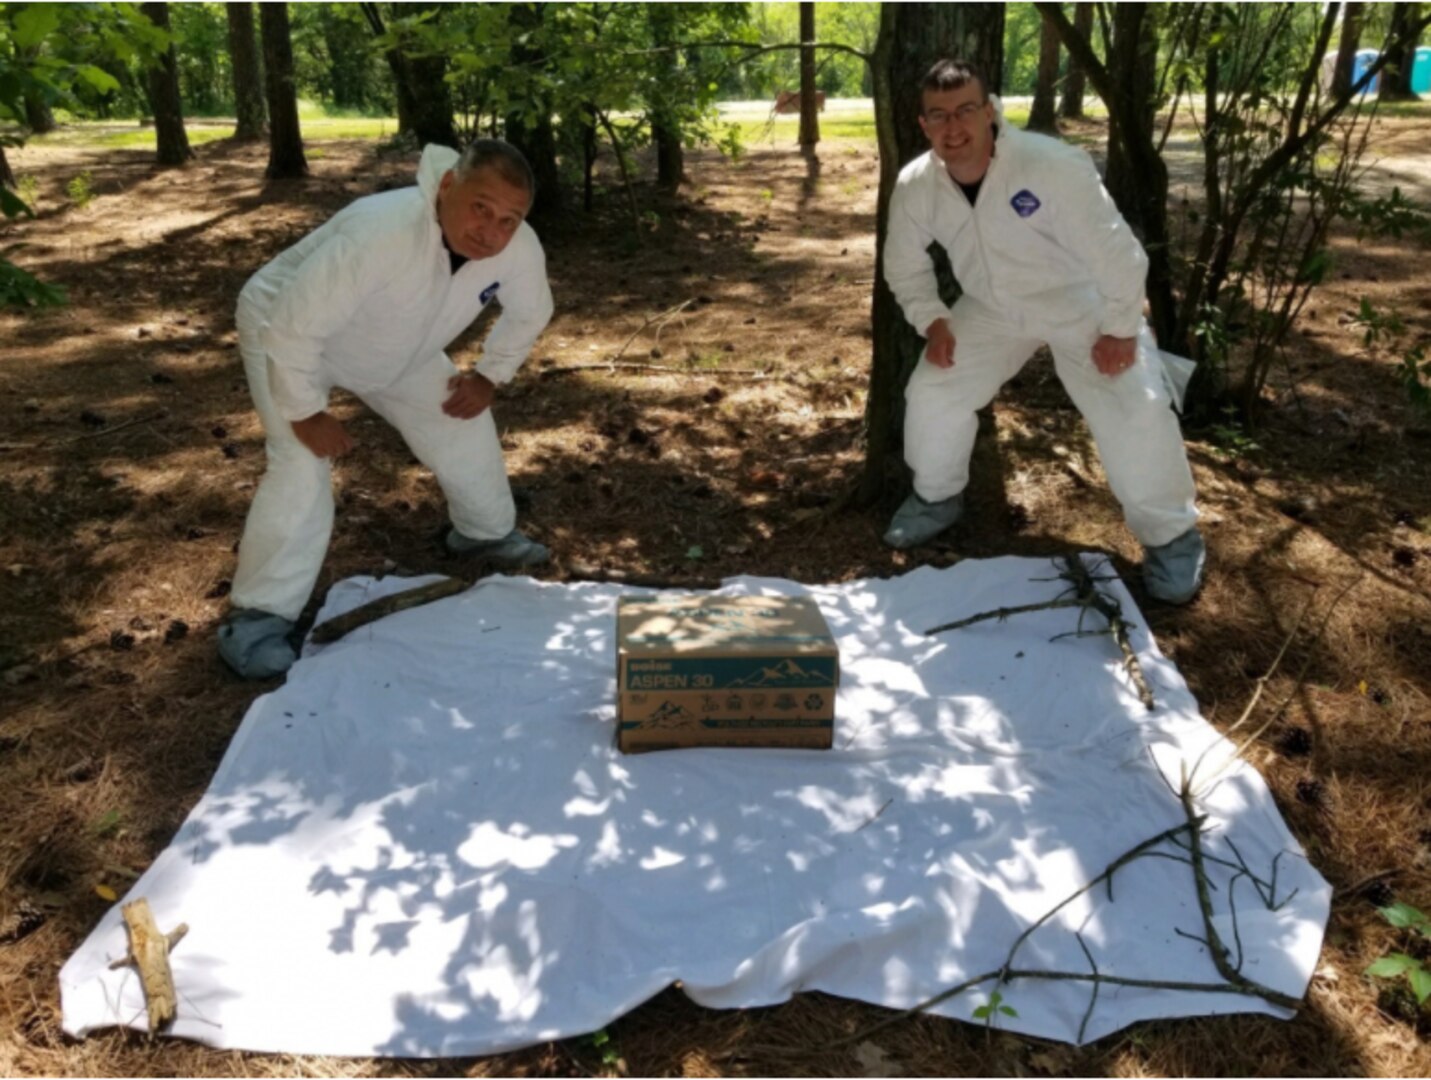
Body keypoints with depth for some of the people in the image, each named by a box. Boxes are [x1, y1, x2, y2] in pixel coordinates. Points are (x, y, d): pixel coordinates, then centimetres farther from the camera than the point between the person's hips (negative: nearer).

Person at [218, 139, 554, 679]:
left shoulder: (519, 248, -25)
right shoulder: (378, 234, -45)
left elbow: (529, 313, -1)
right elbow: (293, 327, -38)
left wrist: (489, 377, -1)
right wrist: (307, 414, -27)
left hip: (393, 348, 6)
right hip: (285, 331, -6)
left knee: (462, 423, 8)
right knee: (304, 467, -20)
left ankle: (487, 533, 35)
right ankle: (258, 617, -8)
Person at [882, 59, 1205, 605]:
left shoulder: (1052, 165, -35)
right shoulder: (914, 185, -18)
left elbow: (1115, 248, -27)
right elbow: (904, 263, 1)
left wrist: (1120, 328, -20)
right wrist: (932, 320, -10)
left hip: (1083, 304, -4)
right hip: (991, 309, 5)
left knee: (1135, 415, -15)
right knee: (932, 392, -3)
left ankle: (1171, 536, 7)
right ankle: (937, 497, 24)